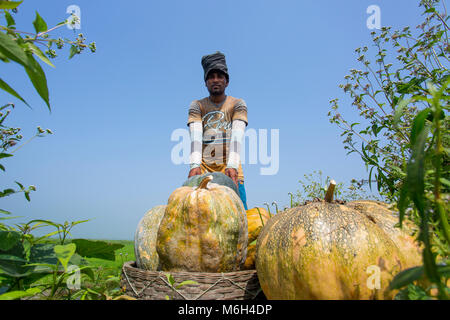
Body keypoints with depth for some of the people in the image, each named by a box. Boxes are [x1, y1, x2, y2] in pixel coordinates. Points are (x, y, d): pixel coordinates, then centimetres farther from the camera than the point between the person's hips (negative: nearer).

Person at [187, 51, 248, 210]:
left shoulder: (238, 104, 9)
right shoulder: (197, 106, 11)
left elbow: (237, 136, -8)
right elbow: (195, 136, -6)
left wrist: (232, 165, -24)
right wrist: (195, 165, -23)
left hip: (230, 171, 0)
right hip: (203, 169, 1)